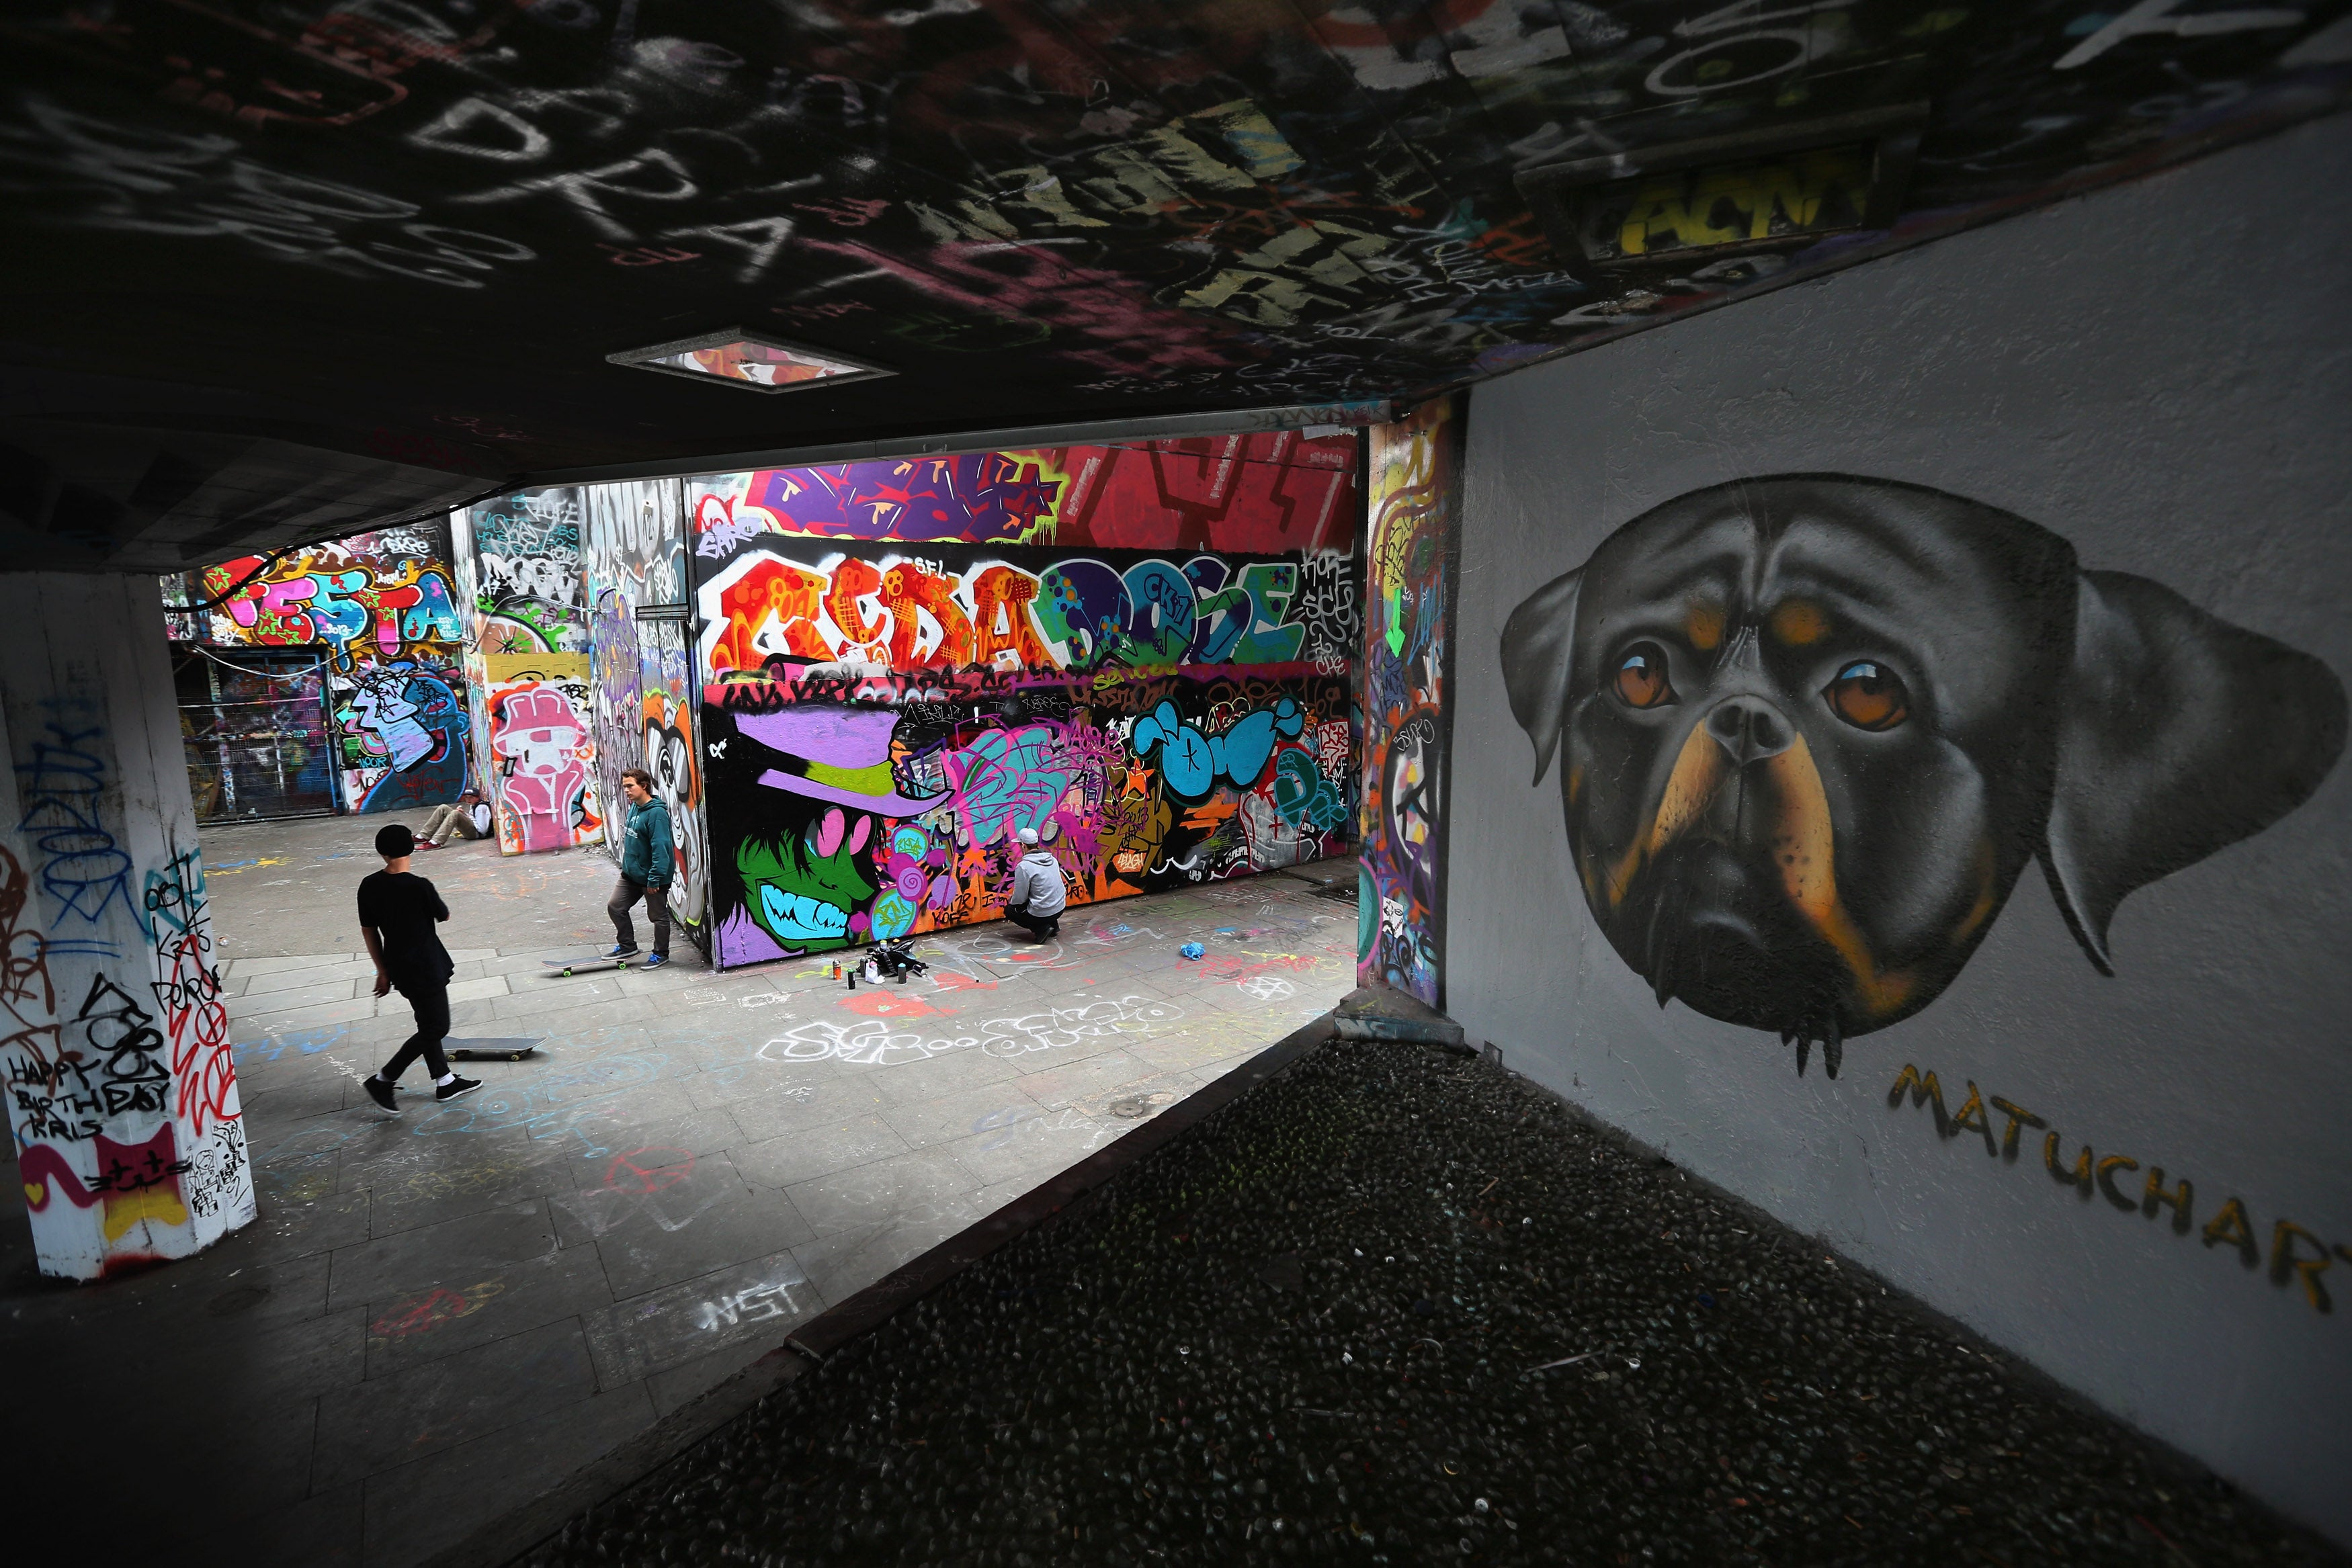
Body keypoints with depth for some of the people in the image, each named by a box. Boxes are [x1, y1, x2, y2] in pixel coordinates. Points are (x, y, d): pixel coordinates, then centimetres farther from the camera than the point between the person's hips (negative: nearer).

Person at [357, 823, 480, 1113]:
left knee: (428, 1024, 18)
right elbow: (444, 915, -6)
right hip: (425, 968, -8)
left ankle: (445, 1083, 29)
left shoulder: (369, 886, -4)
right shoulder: (420, 887, -24)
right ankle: (382, 1081, 10)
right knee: (436, 1028, 6)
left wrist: (383, 970, 15)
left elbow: (368, 930, 5)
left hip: (398, 967, 8)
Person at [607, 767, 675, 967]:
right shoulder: (634, 808, 5)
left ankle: (661, 954, 23)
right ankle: (627, 946, 31)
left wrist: (655, 879, -26)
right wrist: (627, 864, 18)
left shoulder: (657, 813, -24)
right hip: (630, 874, 9)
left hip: (653, 877, -9)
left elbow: (660, 847, -26)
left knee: (658, 916, 6)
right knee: (615, 907, 15)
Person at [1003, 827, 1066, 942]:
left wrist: (1011, 901, 11)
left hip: (1042, 914, -7)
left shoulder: (1023, 866, -18)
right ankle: (1053, 925, 19)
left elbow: (1020, 898, -14)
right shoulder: (1052, 859, 4)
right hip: (1060, 909, 7)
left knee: (1009, 910, 18)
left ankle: (1041, 929, 1)